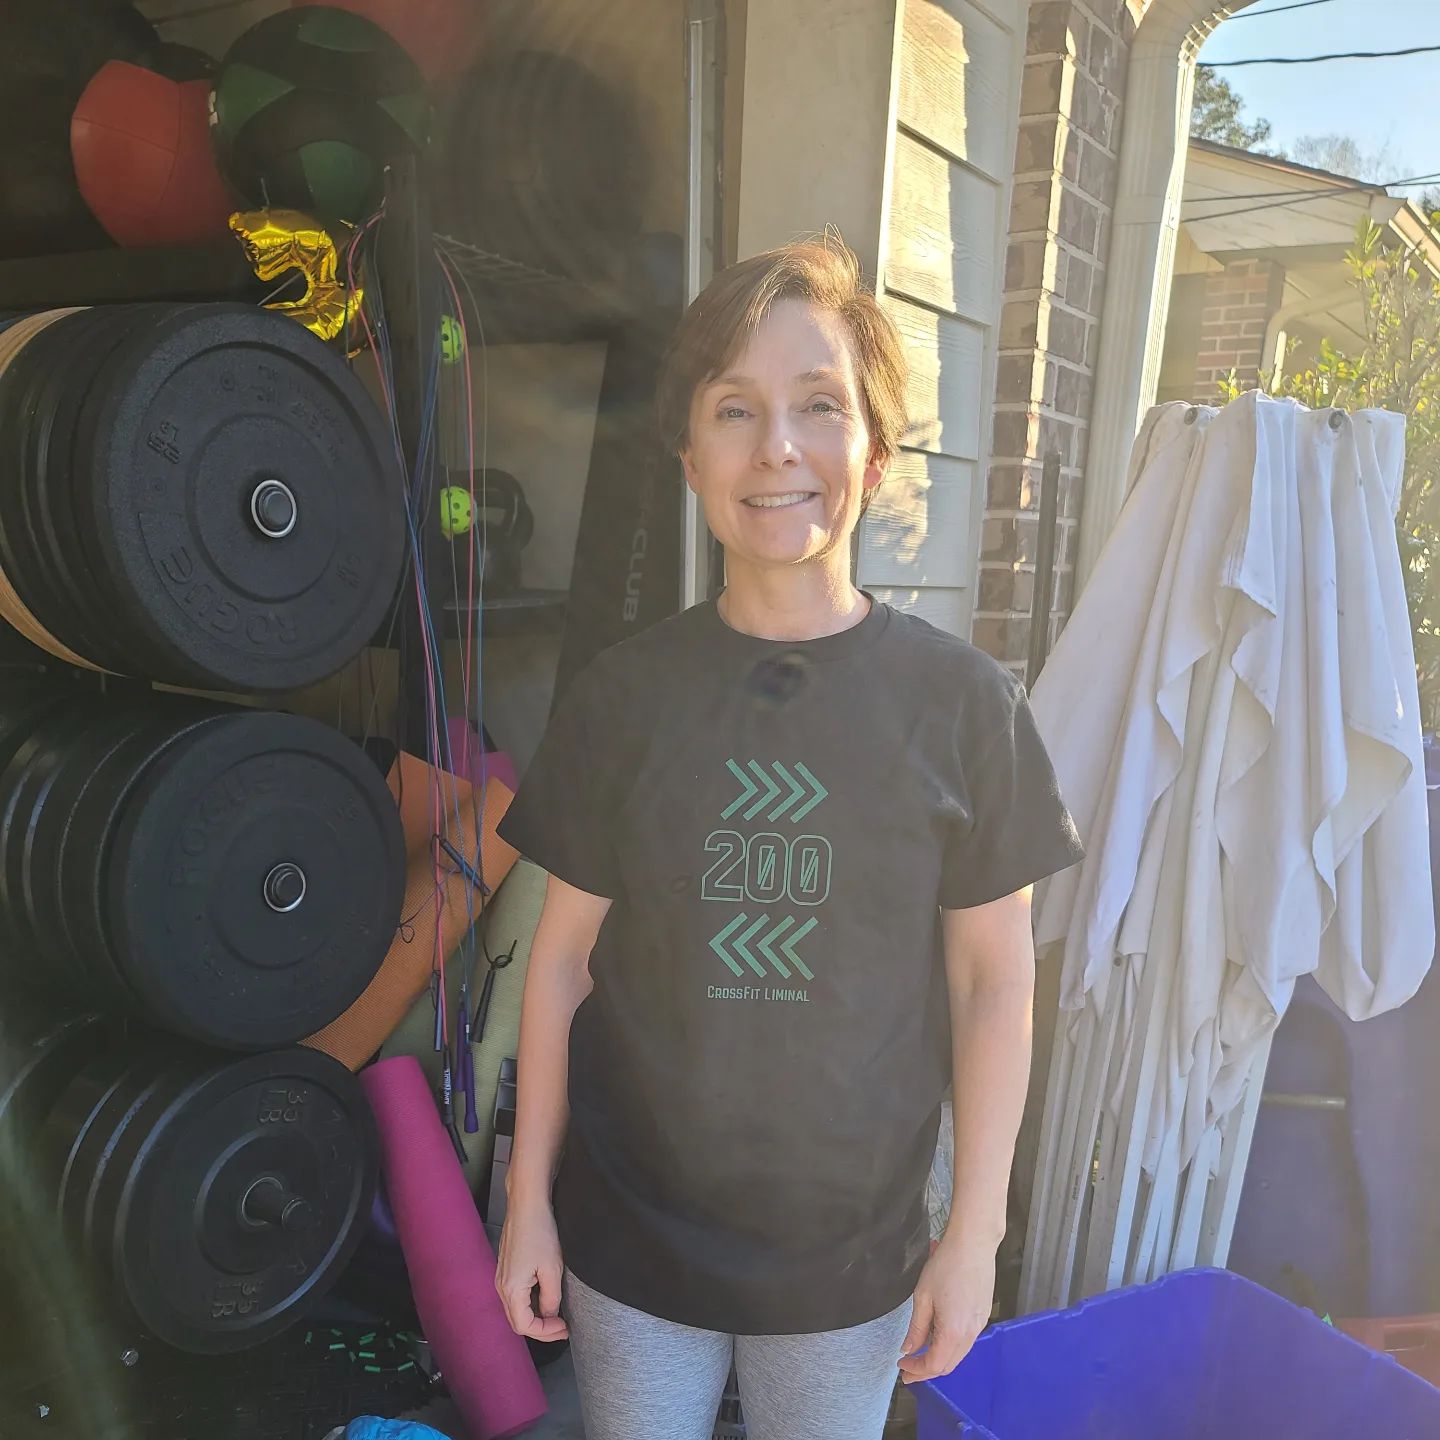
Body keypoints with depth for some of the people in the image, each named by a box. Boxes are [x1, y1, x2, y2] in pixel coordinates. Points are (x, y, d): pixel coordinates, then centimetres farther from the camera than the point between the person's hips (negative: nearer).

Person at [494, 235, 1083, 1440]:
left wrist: (977, 1228, -1)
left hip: (853, 1250, 0)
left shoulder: (963, 701, -11)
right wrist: (528, 1198, 1)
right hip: (628, 1236, 1)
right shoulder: (624, 694, -9)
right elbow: (565, 954, -3)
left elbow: (994, 975, -4)